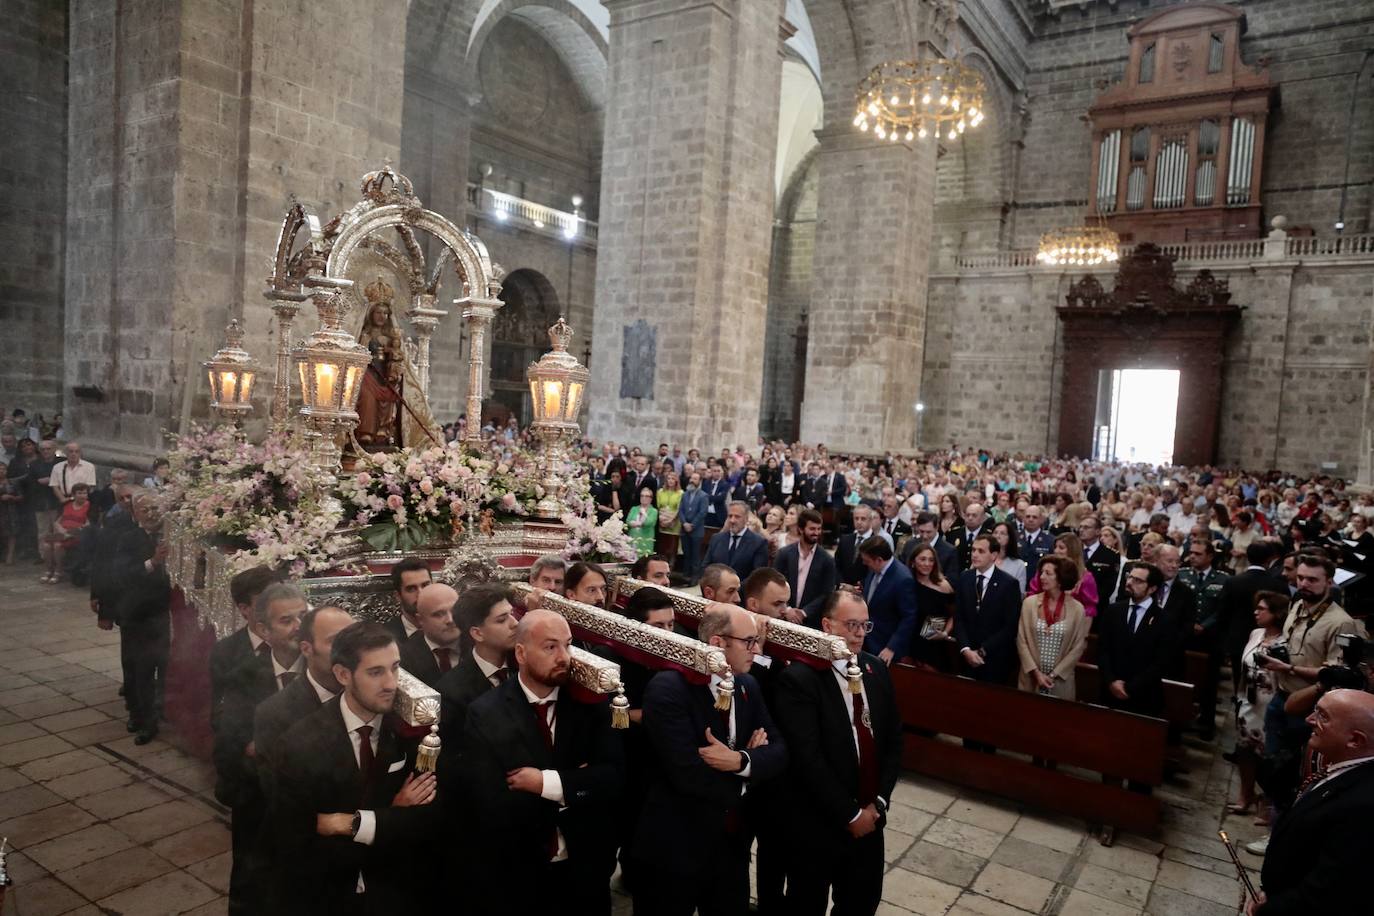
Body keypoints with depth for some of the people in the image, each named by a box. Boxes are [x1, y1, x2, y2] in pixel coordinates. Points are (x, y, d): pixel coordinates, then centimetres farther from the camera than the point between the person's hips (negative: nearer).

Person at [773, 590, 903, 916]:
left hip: (870, 818, 5)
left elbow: (893, 739, 5)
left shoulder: (877, 669, 2)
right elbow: (808, 759, -20)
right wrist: (850, 814, -14)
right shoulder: (800, 678, -18)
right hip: (817, 824, -5)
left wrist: (878, 802, -4)